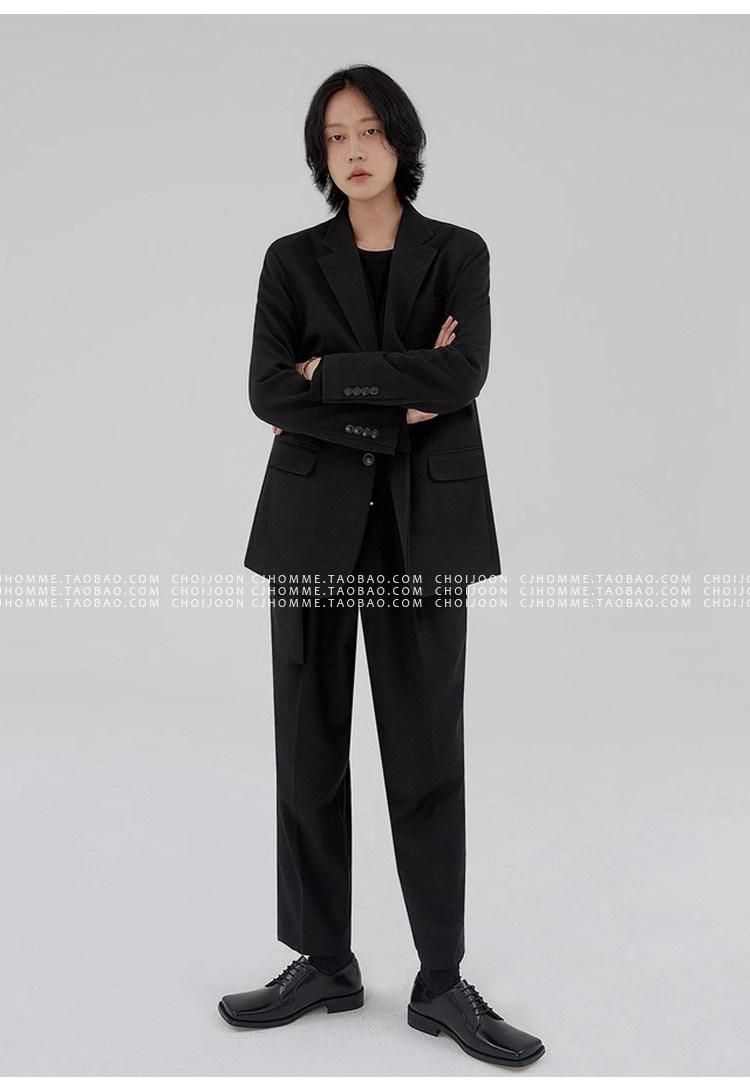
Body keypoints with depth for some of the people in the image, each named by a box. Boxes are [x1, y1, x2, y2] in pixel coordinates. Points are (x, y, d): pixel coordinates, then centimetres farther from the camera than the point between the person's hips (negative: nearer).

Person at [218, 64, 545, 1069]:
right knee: (310, 744, 5)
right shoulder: (292, 260, 8)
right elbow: (267, 392, -7)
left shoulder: (458, 253, 7)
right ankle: (323, 963, 20)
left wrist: (332, 371, -8)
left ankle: (442, 982, 14)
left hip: (425, 525, -1)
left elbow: (464, 373, -11)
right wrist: (394, 409, -12)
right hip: (314, 522, 1)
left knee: (428, 749, 2)